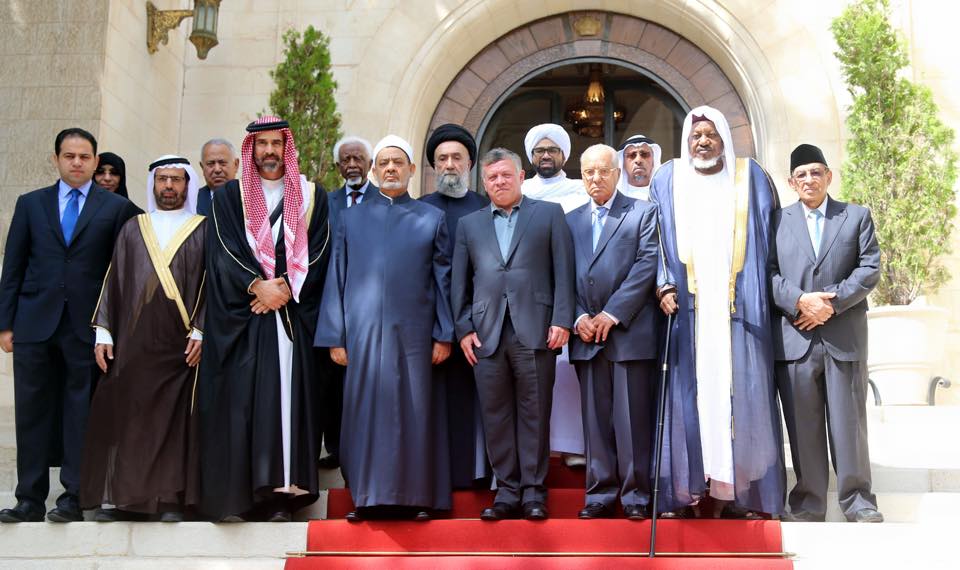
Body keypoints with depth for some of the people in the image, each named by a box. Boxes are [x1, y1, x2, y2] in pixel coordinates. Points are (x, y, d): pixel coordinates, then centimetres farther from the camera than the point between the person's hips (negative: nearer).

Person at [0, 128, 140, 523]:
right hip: (35, 323, 2)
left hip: (87, 324, -2)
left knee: (80, 412, 1)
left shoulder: (117, 207, 5)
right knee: (32, 411, 4)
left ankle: (73, 498, 6)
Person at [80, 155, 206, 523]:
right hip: (132, 341, 2)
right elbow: (113, 280, 12)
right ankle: (117, 496, 7)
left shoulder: (202, 230, 8)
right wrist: (103, 331, 4)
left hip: (180, 342, -2)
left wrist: (200, 331, -10)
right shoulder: (133, 228, 16)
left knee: (175, 419, -2)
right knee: (123, 415, 0)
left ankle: (172, 497, 3)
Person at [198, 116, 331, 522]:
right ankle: (236, 493, -3)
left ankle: (281, 492, -3)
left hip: (293, 313, 1)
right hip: (241, 314, 0)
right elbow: (223, 251, 0)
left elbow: (316, 252, 4)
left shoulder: (311, 196, 13)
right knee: (240, 397, -5)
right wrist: (257, 286, -13)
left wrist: (285, 287, -10)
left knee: (288, 394, -4)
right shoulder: (229, 197, 11)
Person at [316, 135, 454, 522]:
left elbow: (443, 279, 6)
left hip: (413, 331, -1)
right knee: (365, 412, 2)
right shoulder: (351, 219, 11)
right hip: (363, 332, 1)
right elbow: (337, 279, 9)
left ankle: (417, 496, 10)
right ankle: (366, 498, 10)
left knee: (415, 412, 1)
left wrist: (444, 335, -2)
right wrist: (335, 337, 2)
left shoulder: (432, 219, 9)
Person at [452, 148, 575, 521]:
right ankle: (507, 491, 11)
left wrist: (561, 321, -5)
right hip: (487, 333, 3)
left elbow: (563, 271, 3)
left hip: (535, 332, -2)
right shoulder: (469, 224, 17)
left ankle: (533, 491, 9)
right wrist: (463, 329, 4)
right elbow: (459, 283, 14)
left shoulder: (549, 214, 10)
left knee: (534, 414, 0)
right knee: (495, 416, 4)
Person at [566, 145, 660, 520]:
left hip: (629, 333, -3)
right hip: (587, 336, 4)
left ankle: (636, 495, 6)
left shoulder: (643, 213, 6)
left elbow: (647, 265, -5)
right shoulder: (571, 221, 18)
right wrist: (578, 318, -5)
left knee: (633, 418, -2)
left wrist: (612, 314, -11)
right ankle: (600, 494, 11)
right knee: (596, 419, 5)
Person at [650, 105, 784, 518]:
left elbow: (769, 240, 10)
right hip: (686, 309, 0)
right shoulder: (667, 180, 11)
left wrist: (764, 296, 0)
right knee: (687, 394, -2)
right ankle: (683, 491, 2)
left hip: (738, 309, 0)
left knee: (740, 394, -3)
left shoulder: (751, 178, 9)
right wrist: (663, 286, -6)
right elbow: (655, 242, 9)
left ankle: (739, 491, 3)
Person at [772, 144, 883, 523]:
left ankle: (857, 500, 11)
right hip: (794, 338, 1)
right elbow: (769, 272, 3)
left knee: (849, 421, 2)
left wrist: (832, 302, -10)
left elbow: (870, 269, 2)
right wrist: (799, 301, -14)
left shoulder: (857, 217, 12)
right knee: (803, 426, 3)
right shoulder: (777, 221, 12)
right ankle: (809, 502, 10)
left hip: (844, 336, 0)